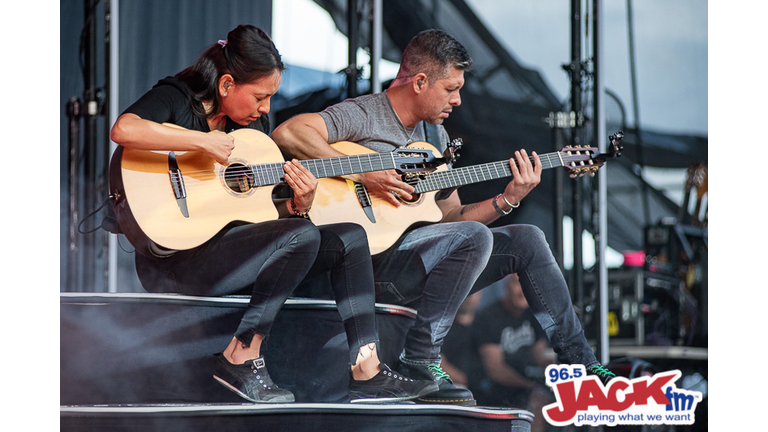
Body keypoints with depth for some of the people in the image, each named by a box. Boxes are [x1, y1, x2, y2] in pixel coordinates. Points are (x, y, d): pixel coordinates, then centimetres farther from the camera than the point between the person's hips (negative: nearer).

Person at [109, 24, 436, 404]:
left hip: (230, 246, 9)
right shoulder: (175, 98, -7)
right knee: (302, 236, -26)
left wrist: (298, 205, -5)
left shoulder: (254, 124, 16)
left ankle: (367, 370, -4)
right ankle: (241, 358, -16)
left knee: (349, 237, 1)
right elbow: (123, 130, -30)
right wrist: (203, 142, -26)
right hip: (171, 259, -9)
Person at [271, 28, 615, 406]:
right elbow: (286, 133, -24)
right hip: (372, 263, -8)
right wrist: (363, 175, -27)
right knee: (474, 237, -29)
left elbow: (450, 215, 19)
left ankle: (581, 365, 8)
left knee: (526, 240, 2)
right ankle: (418, 362, -20)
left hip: (425, 264, 9)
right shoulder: (361, 116, -8)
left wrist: (508, 199, 3)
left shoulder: (435, 134, 19)